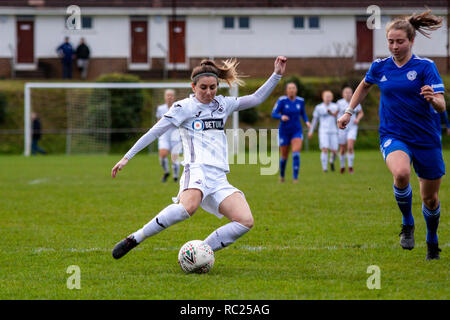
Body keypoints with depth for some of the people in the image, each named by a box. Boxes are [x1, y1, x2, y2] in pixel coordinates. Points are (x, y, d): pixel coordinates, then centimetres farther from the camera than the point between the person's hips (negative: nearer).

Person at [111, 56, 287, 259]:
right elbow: (154, 132, 5)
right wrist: (127, 157, 2)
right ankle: (135, 239, -29)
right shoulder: (184, 107, 6)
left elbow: (257, 98, 27)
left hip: (219, 178, 6)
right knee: (188, 207, -39)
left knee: (245, 222, -14)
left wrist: (277, 75, 18)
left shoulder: (223, 105, 21)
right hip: (197, 169, -6)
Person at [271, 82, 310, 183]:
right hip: (284, 131, -1)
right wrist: (281, 117, -34)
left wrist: (306, 121, -3)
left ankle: (295, 177, -17)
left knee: (296, 153, -19)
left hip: (297, 131, 1)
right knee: (284, 156, 9)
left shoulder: (300, 101, 0)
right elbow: (274, 114, -14)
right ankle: (282, 175, 37)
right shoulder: (282, 101, -11)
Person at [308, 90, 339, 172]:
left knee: (334, 151, 0)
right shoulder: (318, 107, 4)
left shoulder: (335, 106, 7)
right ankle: (324, 168, -10)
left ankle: (332, 161, 33)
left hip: (333, 131, 2)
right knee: (325, 149, -17)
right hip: (323, 131, -2)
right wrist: (311, 131, 11)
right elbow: (315, 120, 11)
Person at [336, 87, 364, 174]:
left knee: (350, 147, -17)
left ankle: (350, 167, -6)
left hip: (352, 128, 0)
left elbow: (361, 113, 13)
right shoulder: (340, 103, -3)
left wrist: (358, 119, -5)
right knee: (342, 149, 6)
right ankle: (342, 166, 29)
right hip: (342, 128, 0)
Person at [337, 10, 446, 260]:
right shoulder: (380, 67, 3)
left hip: (426, 138, -1)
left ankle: (432, 242, 39)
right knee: (401, 174, -33)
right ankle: (407, 224, -7)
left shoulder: (425, 67, -8)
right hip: (393, 136, 1)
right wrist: (349, 112, 22)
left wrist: (433, 98, -36)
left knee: (430, 199, 8)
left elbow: (441, 106, -14)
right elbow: (365, 86, 26)